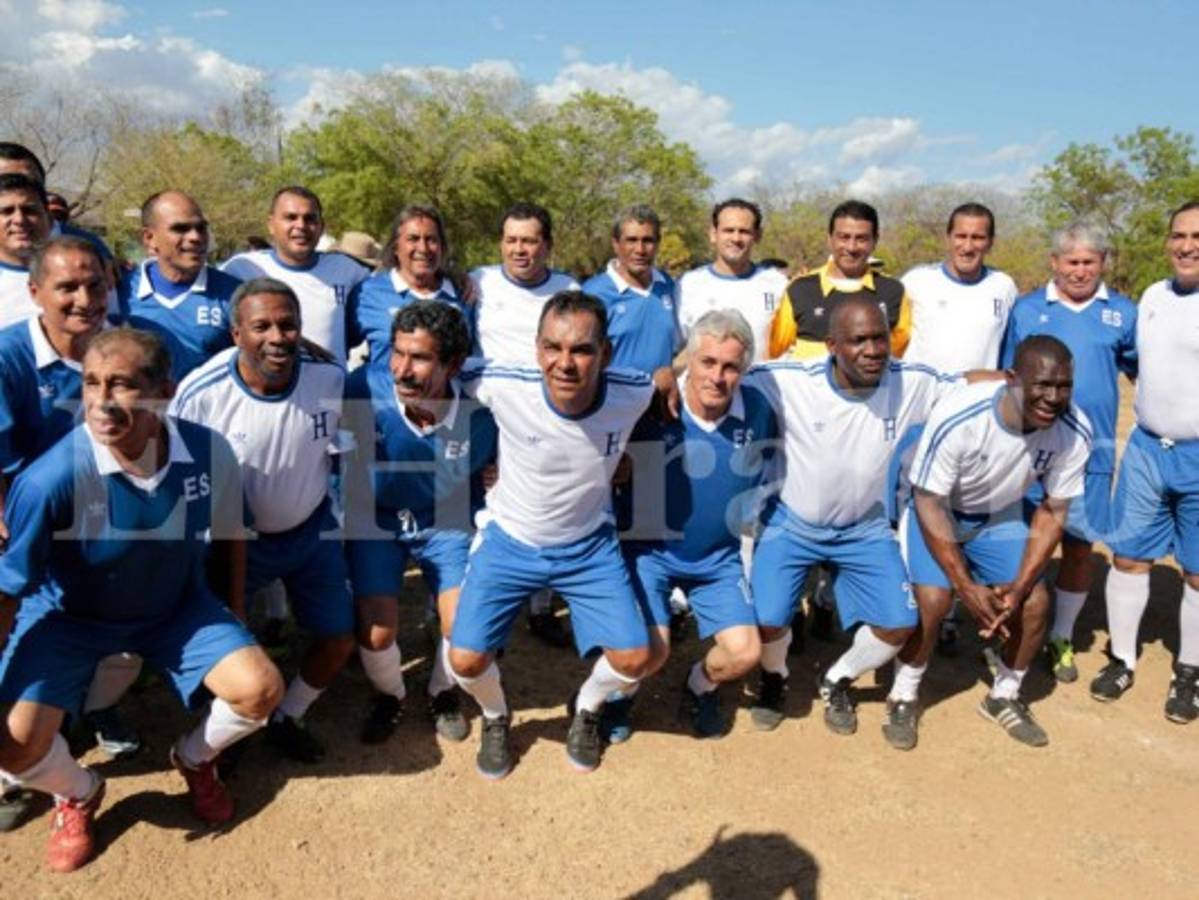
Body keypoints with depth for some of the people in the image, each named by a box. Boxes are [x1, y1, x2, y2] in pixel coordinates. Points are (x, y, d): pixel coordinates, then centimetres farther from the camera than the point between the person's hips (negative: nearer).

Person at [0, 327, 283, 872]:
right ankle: (78, 795, 21)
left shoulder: (210, 452, -22)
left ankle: (194, 759, 23)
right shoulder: (52, 477, -31)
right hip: (68, 615, -2)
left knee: (260, 689, -14)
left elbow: (228, 536, -2)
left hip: (176, 606, 2)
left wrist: (234, 616, 9)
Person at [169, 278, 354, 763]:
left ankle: (287, 719, 36)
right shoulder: (201, 393, -27)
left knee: (339, 640, 8)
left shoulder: (331, 378, -20)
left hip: (312, 530, 2)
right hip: (233, 539, -2)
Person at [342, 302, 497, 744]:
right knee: (375, 633, -10)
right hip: (376, 520, 0)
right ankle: (390, 695, 28)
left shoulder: (479, 413, -24)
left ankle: (443, 692, 30)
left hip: (447, 521, 1)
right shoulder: (366, 388, -28)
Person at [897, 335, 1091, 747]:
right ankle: (904, 696, 6)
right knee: (932, 600, -20)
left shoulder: (1075, 431, -23)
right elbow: (929, 503, -25)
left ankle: (1003, 697, 21)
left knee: (1035, 603, -6)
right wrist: (967, 587, -27)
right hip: (936, 511, -4)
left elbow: (1052, 512, -10)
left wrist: (1019, 586, -19)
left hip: (1001, 517, 4)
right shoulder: (956, 419, -35)